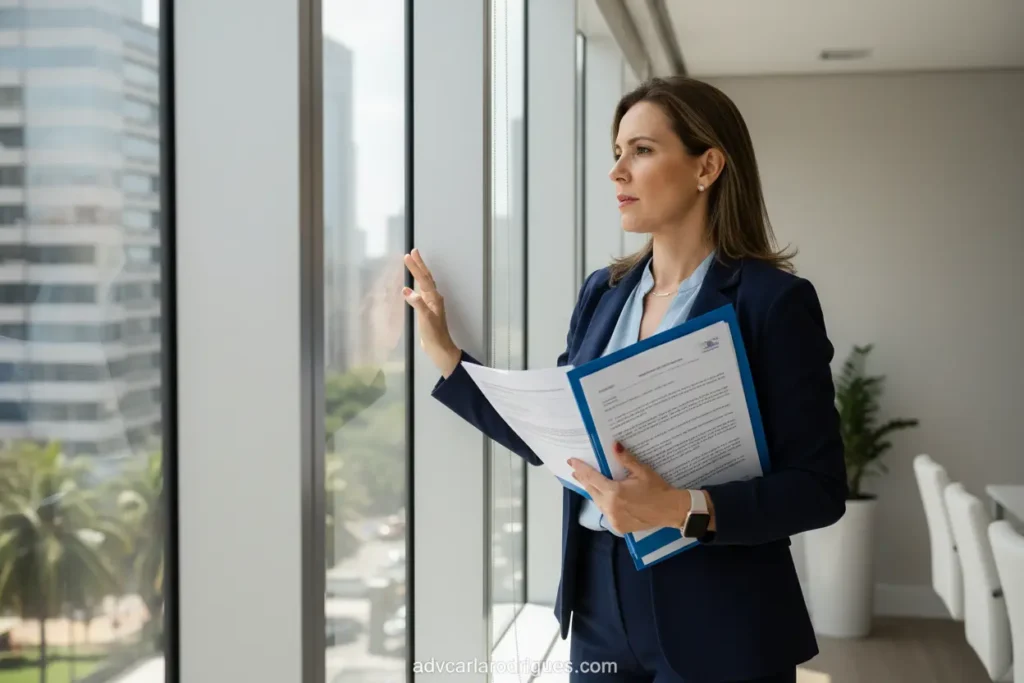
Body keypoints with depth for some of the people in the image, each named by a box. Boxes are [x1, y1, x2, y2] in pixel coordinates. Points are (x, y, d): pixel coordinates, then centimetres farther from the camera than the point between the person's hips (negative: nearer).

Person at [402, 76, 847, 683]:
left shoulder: (773, 300, -12)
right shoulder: (602, 293, 6)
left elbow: (819, 488, -14)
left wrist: (683, 509, -27)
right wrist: (444, 355, 9)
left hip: (715, 619, -5)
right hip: (601, 599, 5)